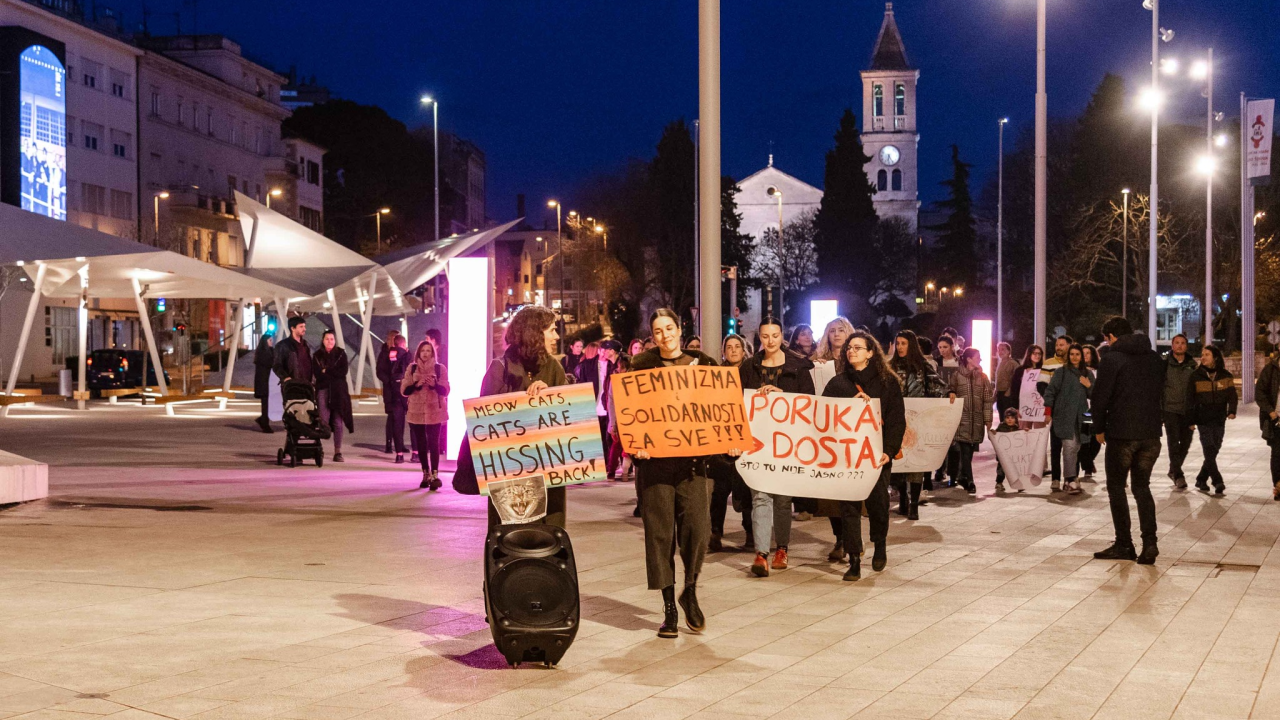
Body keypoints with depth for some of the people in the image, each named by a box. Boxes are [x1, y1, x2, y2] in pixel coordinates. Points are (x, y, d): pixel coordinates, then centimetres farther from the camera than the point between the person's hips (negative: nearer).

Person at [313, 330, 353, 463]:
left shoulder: (341, 354, 8)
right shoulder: (317, 356, 9)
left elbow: (343, 372, -4)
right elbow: (318, 374, -2)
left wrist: (326, 371, -6)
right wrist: (334, 374, -8)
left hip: (339, 391, 0)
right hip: (323, 390, 0)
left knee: (338, 422, -2)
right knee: (323, 421, -11)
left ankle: (338, 452, 3)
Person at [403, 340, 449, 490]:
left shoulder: (440, 368, 1)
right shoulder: (411, 368, 6)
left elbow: (445, 390, -3)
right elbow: (404, 390, 1)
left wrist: (434, 384, -21)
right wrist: (417, 384, -16)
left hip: (435, 412, -3)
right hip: (416, 411, 3)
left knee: (433, 443, -10)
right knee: (421, 444, 8)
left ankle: (435, 476, -14)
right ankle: (426, 475, 18)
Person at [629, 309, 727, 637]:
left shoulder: (701, 364, 9)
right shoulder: (641, 366, 5)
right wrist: (635, 444, -15)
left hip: (693, 458, 1)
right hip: (655, 459, -1)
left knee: (697, 528, -6)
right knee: (660, 532, 0)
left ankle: (690, 593, 19)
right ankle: (669, 608, 11)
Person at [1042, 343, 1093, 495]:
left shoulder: (1088, 373, 12)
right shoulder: (1061, 372, 2)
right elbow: (1050, 391, -2)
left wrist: (1089, 386, -6)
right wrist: (1048, 412, -8)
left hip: (1080, 416, 4)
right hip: (1064, 415, -4)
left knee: (1076, 447, 8)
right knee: (1069, 446, -13)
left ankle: (1074, 477, 17)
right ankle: (1071, 481, -15)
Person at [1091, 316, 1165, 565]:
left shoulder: (1111, 359, -9)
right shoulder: (1155, 358, 10)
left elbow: (1100, 397, -10)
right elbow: (1160, 392, 14)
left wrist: (1099, 428, 2)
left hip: (1121, 434, -5)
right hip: (1151, 433, 5)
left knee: (1116, 488, 7)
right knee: (1142, 487, 13)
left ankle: (1124, 545, 7)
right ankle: (1149, 542, 1)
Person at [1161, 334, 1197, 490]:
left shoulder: (1192, 365, 9)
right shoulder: (1165, 363, -1)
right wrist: (1159, 409, -7)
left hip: (1188, 410, 4)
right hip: (1170, 409, -4)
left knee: (1185, 442, 9)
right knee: (1174, 442, -5)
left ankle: (1174, 470, 28)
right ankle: (1178, 475, 1)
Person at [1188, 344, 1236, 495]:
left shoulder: (1225, 375, 5)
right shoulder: (1196, 376, 0)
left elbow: (1231, 395, 2)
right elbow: (1190, 399, 0)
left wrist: (1231, 411, -15)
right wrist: (1191, 420, -5)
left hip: (1219, 420, 3)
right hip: (1203, 420, -3)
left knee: (1213, 451, 7)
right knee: (1209, 450, -12)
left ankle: (1201, 480, 20)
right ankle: (1218, 482, -15)